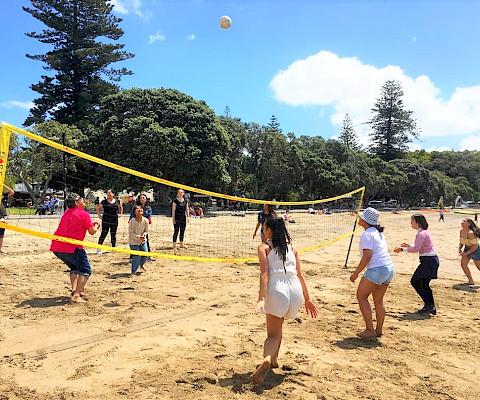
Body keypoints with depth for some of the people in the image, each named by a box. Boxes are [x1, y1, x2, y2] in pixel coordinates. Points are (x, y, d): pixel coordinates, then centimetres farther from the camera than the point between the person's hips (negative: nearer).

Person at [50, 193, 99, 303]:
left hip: (57, 247, 8)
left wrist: (90, 224, 27)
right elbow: (92, 231, -2)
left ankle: (74, 290, 16)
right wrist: (96, 226, 19)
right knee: (86, 270, 3)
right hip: (72, 247, -7)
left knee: (74, 267, 28)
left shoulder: (66, 213, 19)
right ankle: (76, 295, -10)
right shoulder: (84, 214, -4)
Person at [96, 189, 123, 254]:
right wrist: (99, 215, 1)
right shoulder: (104, 202, -1)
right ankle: (99, 249, -1)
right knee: (104, 233, -7)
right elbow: (98, 208, 10)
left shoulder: (117, 202, 4)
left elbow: (121, 208, 21)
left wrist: (120, 213, 5)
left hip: (114, 220, 2)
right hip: (105, 220, -2)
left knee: (113, 234, 11)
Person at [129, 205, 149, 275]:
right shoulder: (132, 221, -22)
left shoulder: (145, 220, -10)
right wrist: (139, 237, -30)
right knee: (136, 256, -8)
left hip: (143, 241, 5)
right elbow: (131, 233, -18)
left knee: (145, 255, 7)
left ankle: (141, 264, 41)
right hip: (134, 241, -5)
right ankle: (133, 272, 11)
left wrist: (144, 235, -17)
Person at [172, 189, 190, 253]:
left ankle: (181, 244, 23)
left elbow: (187, 209, 13)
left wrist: (188, 216, 4)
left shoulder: (185, 201, 8)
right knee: (176, 231, -7)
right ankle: (174, 246, -6)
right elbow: (173, 210, -6)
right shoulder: (175, 201, -5)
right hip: (177, 218, -5)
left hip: (183, 218, 5)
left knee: (182, 232, 12)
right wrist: (173, 218, -11)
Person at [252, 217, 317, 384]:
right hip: (296, 290, 5)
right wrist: (307, 299, 22)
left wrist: (261, 299, -15)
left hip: (277, 290, -4)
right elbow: (300, 275, 18)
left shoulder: (264, 247, 5)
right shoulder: (291, 246, 18)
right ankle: (273, 360, 32)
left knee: (273, 334, 3)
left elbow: (264, 273, -9)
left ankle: (267, 359, -25)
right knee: (278, 325, 29)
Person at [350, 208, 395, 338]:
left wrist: (356, 273, -15)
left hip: (377, 269, -9)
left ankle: (369, 330, 2)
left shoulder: (367, 234, -11)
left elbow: (367, 256, -18)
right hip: (389, 269, 9)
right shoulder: (379, 233, 16)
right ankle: (379, 330, 22)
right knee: (378, 300, 16)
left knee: (361, 296, 2)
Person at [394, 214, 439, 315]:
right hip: (432, 260, 10)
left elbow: (416, 249, -24)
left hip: (428, 260, -10)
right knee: (424, 284, 15)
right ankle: (431, 307, 18)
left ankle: (429, 305, 0)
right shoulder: (425, 232, 16)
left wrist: (402, 249, -18)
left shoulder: (421, 233, -15)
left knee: (415, 281, -2)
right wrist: (409, 246, 19)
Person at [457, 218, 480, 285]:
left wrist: (466, 253, -25)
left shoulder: (470, 233, -29)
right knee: (463, 264, -2)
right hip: (467, 249, 7)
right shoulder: (461, 231, -5)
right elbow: (461, 242, 9)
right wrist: (460, 249, -7)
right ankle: (471, 281, 10)